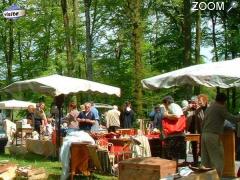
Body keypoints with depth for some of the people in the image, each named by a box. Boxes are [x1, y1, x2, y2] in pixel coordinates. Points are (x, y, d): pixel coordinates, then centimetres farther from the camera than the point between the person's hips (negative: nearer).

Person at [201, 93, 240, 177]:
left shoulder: (208, 108, 21)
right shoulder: (221, 107, -4)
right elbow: (231, 118, -11)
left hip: (204, 135, 8)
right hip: (213, 136, -8)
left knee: (206, 161, 9)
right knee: (218, 160, -4)